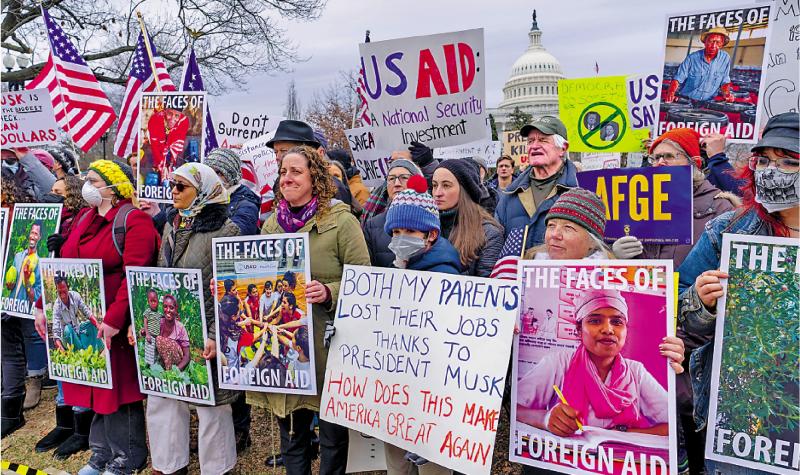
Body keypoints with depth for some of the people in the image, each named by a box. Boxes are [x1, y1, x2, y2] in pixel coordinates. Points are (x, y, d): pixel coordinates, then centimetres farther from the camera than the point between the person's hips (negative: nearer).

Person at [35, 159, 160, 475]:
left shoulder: (134, 220, -13)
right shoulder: (83, 218, 13)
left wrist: (115, 319, -29)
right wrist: (44, 306, 10)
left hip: (114, 327, -7)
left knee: (120, 388, 5)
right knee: (94, 386, 18)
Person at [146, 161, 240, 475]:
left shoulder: (225, 230, -13)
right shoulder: (172, 225, 10)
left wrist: (216, 336, -21)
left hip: (203, 334, -7)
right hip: (168, 331, 8)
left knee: (210, 404, 5)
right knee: (161, 399, 16)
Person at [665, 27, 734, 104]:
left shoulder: (725, 58, 2)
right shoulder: (692, 58, -5)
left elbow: (725, 81, 12)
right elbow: (678, 79, -4)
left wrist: (727, 93, -6)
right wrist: (671, 93, -21)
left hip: (707, 103, 2)